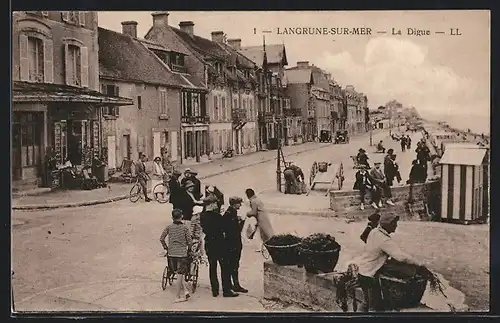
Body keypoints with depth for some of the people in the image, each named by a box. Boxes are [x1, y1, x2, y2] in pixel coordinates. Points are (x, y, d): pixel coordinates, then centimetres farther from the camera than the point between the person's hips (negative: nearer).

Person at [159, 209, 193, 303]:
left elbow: (161, 239, -1)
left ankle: (185, 290, 9)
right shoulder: (185, 228, -5)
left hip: (171, 253, 2)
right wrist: (188, 249, 15)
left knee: (178, 274, 17)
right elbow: (189, 241, -5)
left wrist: (166, 247, 14)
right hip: (182, 254, -2)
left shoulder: (169, 227, 0)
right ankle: (177, 297, 7)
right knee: (180, 275, 3)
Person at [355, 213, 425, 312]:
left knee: (367, 302, 23)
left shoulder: (374, 232, 0)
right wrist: (419, 263, -20)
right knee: (376, 306, 1)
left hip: (360, 268, 9)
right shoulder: (385, 240, -26)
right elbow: (401, 257, -30)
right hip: (369, 274, -9)